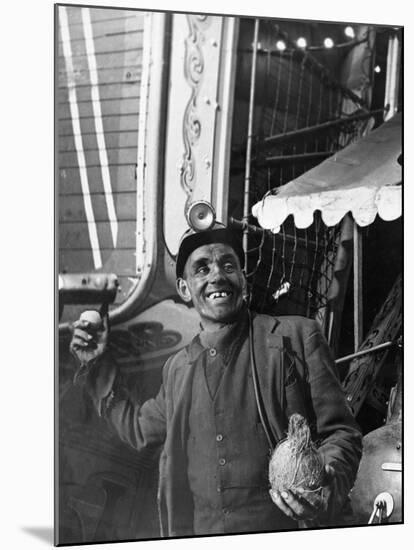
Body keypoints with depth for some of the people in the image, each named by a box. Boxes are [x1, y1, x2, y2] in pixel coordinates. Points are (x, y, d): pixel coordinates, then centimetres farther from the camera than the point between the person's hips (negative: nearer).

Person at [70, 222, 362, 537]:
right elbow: (139, 430, 25)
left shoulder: (297, 337, -4)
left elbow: (340, 432, -3)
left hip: (284, 530, -3)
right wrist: (98, 365, 19)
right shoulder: (178, 369, 10)